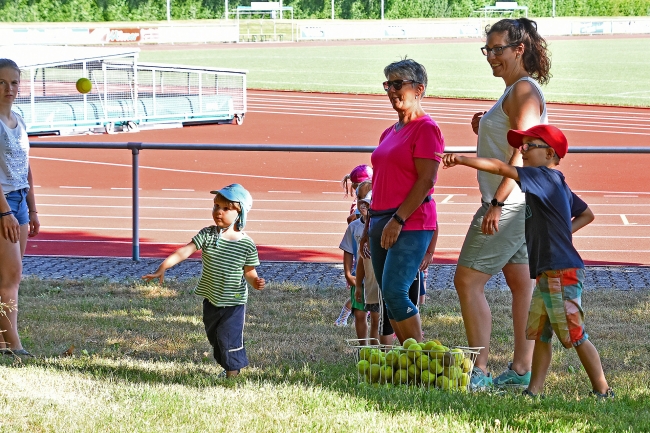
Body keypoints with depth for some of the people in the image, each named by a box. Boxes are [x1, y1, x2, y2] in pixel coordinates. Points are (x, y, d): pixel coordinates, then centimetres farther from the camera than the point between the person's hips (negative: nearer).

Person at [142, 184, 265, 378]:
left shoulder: (247, 245, -14)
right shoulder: (207, 235, -11)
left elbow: (249, 272, -3)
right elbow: (183, 252, -18)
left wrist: (255, 282, -26)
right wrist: (161, 269, -27)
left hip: (234, 303, -4)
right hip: (211, 300, 4)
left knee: (228, 338, -7)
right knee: (214, 338, 19)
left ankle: (233, 371, 13)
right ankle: (229, 365, 39)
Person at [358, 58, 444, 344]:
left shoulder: (425, 128, -7)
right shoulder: (389, 133, 19)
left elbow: (426, 180, -15)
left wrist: (398, 219, -20)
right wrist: (369, 226, 20)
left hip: (411, 224, -9)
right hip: (382, 223, 9)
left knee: (394, 292, -18)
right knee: (390, 298, 6)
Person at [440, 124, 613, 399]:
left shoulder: (546, 177, -13)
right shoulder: (558, 185, 16)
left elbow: (501, 168, -21)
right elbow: (587, 214, 27)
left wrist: (462, 160, -19)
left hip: (562, 273, -10)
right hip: (547, 273, 10)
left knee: (575, 336, -3)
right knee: (539, 334, 10)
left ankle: (603, 392, 4)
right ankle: (533, 391, 12)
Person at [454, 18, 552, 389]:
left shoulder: (525, 90, -14)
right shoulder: (516, 91, 18)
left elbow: (523, 153, -23)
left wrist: (497, 202, -26)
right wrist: (484, 131, 9)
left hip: (510, 204, -11)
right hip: (518, 205, 11)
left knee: (468, 281, -10)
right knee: (521, 283, 10)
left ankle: (480, 371, -11)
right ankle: (522, 369, 13)